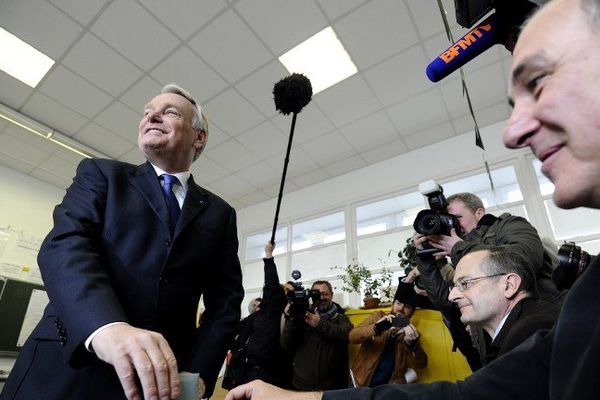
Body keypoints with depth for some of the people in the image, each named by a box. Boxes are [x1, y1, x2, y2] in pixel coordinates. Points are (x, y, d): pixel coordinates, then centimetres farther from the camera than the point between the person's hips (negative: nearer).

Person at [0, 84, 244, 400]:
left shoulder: (220, 213, 6)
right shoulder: (101, 174, 4)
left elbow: (225, 299, 3)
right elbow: (65, 243, -13)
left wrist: (198, 374, -11)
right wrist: (106, 326, -31)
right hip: (68, 369, -1)